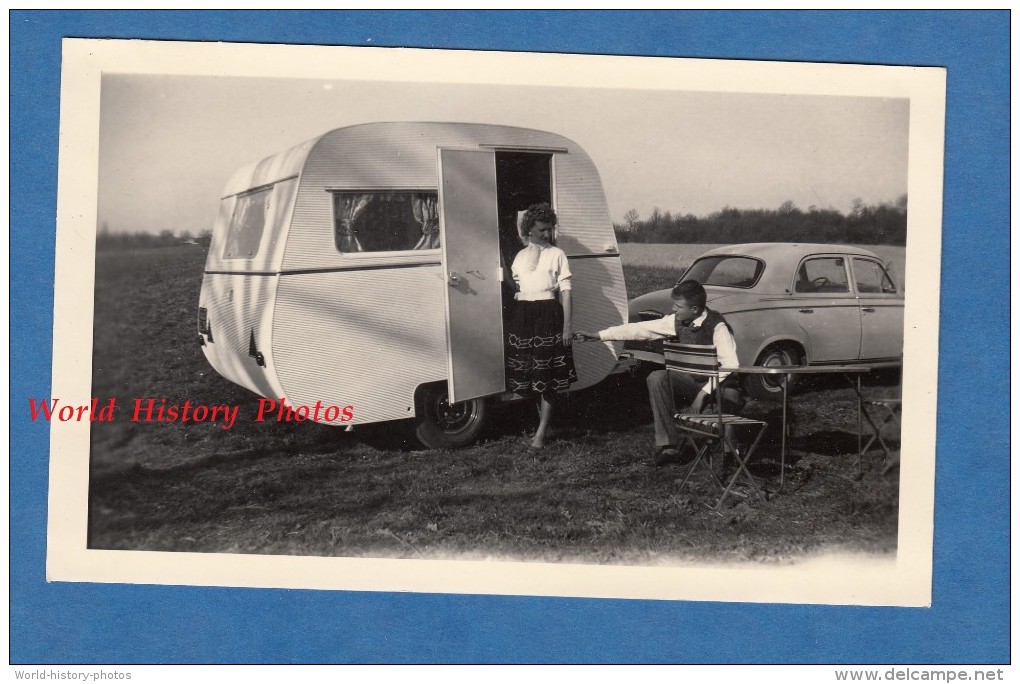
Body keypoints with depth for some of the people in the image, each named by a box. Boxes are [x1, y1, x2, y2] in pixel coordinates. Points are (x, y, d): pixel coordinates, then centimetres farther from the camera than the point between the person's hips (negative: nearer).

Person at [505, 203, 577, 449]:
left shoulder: (556, 254, 2)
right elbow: (512, 286, 16)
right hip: (522, 314, 4)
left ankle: (541, 432, -3)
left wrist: (566, 326, -8)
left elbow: (565, 291, -1)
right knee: (528, 373, 6)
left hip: (547, 314, -4)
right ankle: (544, 421, 22)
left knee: (547, 375, -4)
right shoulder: (520, 256, 14)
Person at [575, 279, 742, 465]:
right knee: (657, 378, -20)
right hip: (693, 380, 5)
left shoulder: (717, 326, -20)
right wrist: (597, 335, -4)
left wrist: (703, 394, -32)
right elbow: (639, 329, -2)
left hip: (720, 385, -5)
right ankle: (668, 445, -21)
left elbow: (730, 364, -28)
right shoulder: (678, 321, -3)